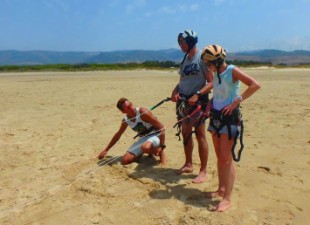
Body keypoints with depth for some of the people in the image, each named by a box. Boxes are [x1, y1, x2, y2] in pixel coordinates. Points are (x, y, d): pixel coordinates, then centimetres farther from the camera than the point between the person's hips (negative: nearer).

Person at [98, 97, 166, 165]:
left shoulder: (143, 112, -22)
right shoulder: (125, 121, -4)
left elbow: (161, 127, -20)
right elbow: (118, 135, 15)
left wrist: (162, 146, -26)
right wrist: (106, 150, 17)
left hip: (154, 135, -6)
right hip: (143, 138, 6)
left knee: (145, 148, -42)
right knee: (125, 160, -7)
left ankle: (161, 153, -7)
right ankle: (150, 151, 11)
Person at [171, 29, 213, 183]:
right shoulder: (184, 60, 15)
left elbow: (211, 82, -13)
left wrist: (197, 95, -25)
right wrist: (175, 91, -1)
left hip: (198, 100, -8)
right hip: (183, 100, 8)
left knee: (200, 134, -4)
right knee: (185, 133, 12)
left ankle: (203, 171, 6)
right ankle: (188, 164, 27)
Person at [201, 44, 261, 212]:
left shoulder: (232, 71, -12)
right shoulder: (216, 74, 10)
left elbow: (255, 85, -22)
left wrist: (237, 101, -26)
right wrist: (210, 104, 5)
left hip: (229, 116, -8)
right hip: (216, 115, 8)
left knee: (226, 159, -5)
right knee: (219, 157, 14)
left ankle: (227, 198, 5)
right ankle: (221, 189, 28)